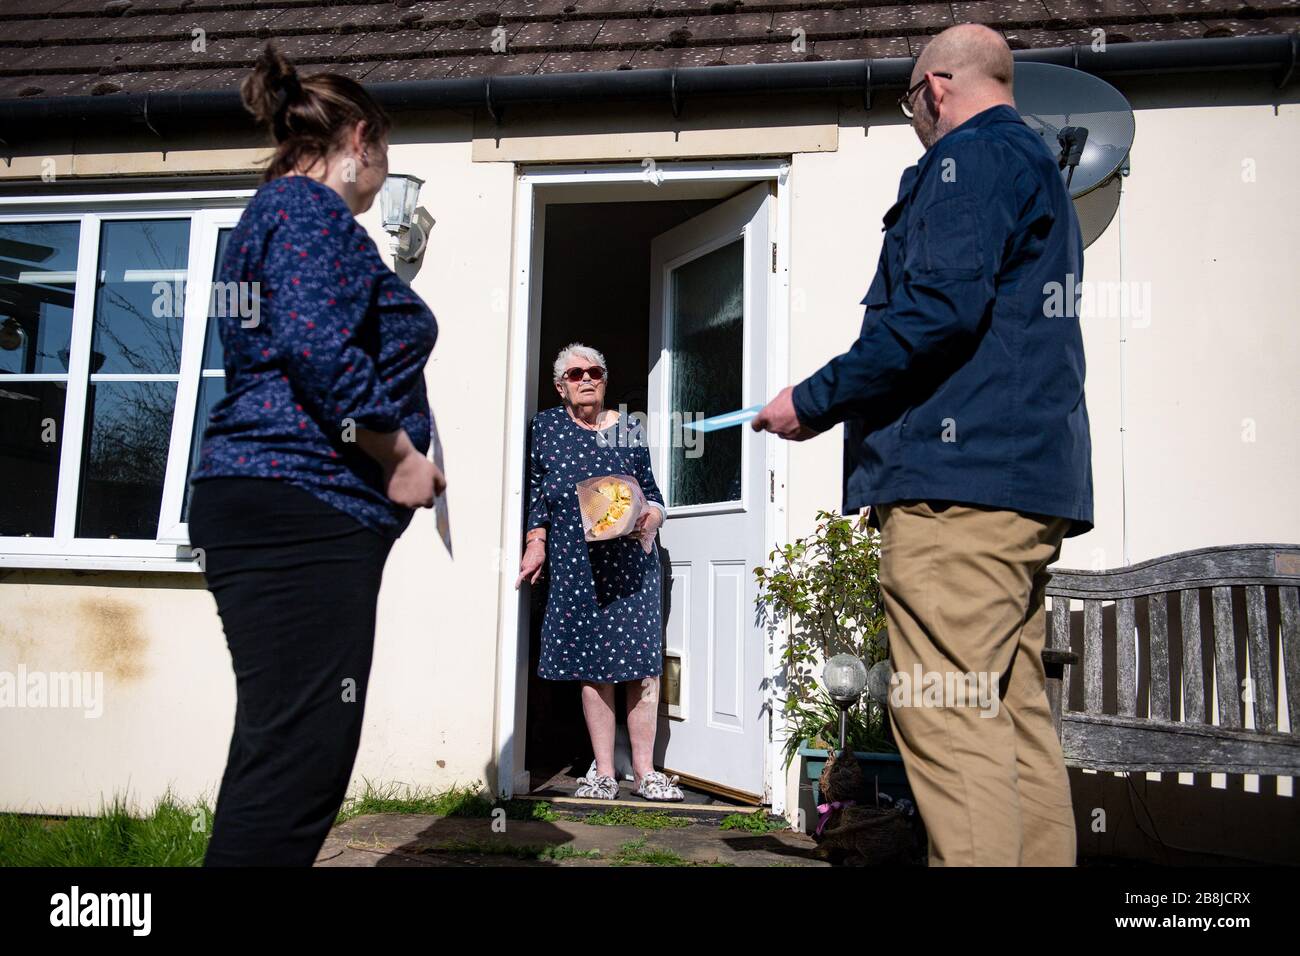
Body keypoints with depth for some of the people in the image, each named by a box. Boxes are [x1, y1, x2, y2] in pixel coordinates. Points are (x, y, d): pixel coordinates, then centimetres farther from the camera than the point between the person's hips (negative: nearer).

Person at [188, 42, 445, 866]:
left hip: (274, 509, 11)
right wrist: (402, 458, -12)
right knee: (302, 755, -11)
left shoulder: (278, 209, 26)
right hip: (302, 506, -11)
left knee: (284, 751, 14)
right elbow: (318, 348, -20)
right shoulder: (315, 206, -5)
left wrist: (386, 289, 33)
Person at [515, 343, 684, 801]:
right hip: (576, 566, 0)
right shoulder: (545, 426, 9)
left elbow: (652, 494, 14)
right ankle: (604, 772, 11)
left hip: (632, 563, 1)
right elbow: (536, 493, 10)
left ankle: (645, 770, 7)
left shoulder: (630, 430, 10)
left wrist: (649, 520, -6)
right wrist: (536, 544, 2)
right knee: (592, 669, 1)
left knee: (643, 667, -4)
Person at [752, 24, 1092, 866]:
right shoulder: (1042, 169, 29)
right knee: (1017, 714, 11)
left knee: (947, 718, -12)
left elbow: (939, 310, -18)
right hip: (1036, 479, 11)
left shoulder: (971, 157, -2)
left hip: (958, 477, -10)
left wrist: (814, 402, -9)